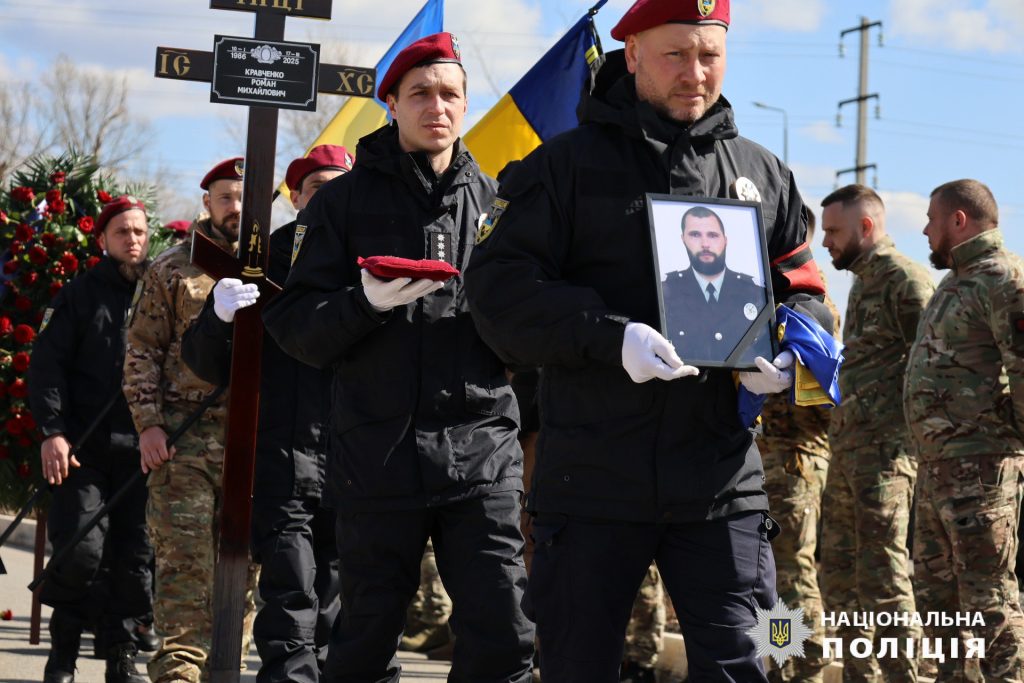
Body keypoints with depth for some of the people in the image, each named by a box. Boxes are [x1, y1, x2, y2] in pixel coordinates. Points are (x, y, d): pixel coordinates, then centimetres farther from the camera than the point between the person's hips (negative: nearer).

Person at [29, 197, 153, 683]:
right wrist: (52, 430, -10)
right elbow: (47, 364, 1)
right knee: (80, 550, -11)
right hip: (84, 448, -2)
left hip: (140, 450, 2)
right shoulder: (80, 295, 6)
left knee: (135, 556, 2)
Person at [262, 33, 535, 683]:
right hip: (379, 453, -1)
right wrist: (366, 303, -17)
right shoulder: (347, 199, 7)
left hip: (482, 451, 1)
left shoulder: (493, 200, 13)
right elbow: (296, 327, 2)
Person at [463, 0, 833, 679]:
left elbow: (804, 292, 19)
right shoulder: (567, 164, 3)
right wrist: (609, 336, -20)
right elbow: (498, 286, -5)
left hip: (722, 487, 2)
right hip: (593, 477, -2)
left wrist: (786, 351, -6)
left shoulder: (764, 175, 14)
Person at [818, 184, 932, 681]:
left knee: (881, 575, -10)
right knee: (838, 572, 13)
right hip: (846, 447, 10)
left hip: (884, 448, -10)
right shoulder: (862, 282, 20)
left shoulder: (903, 278, -10)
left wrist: (913, 434, -18)